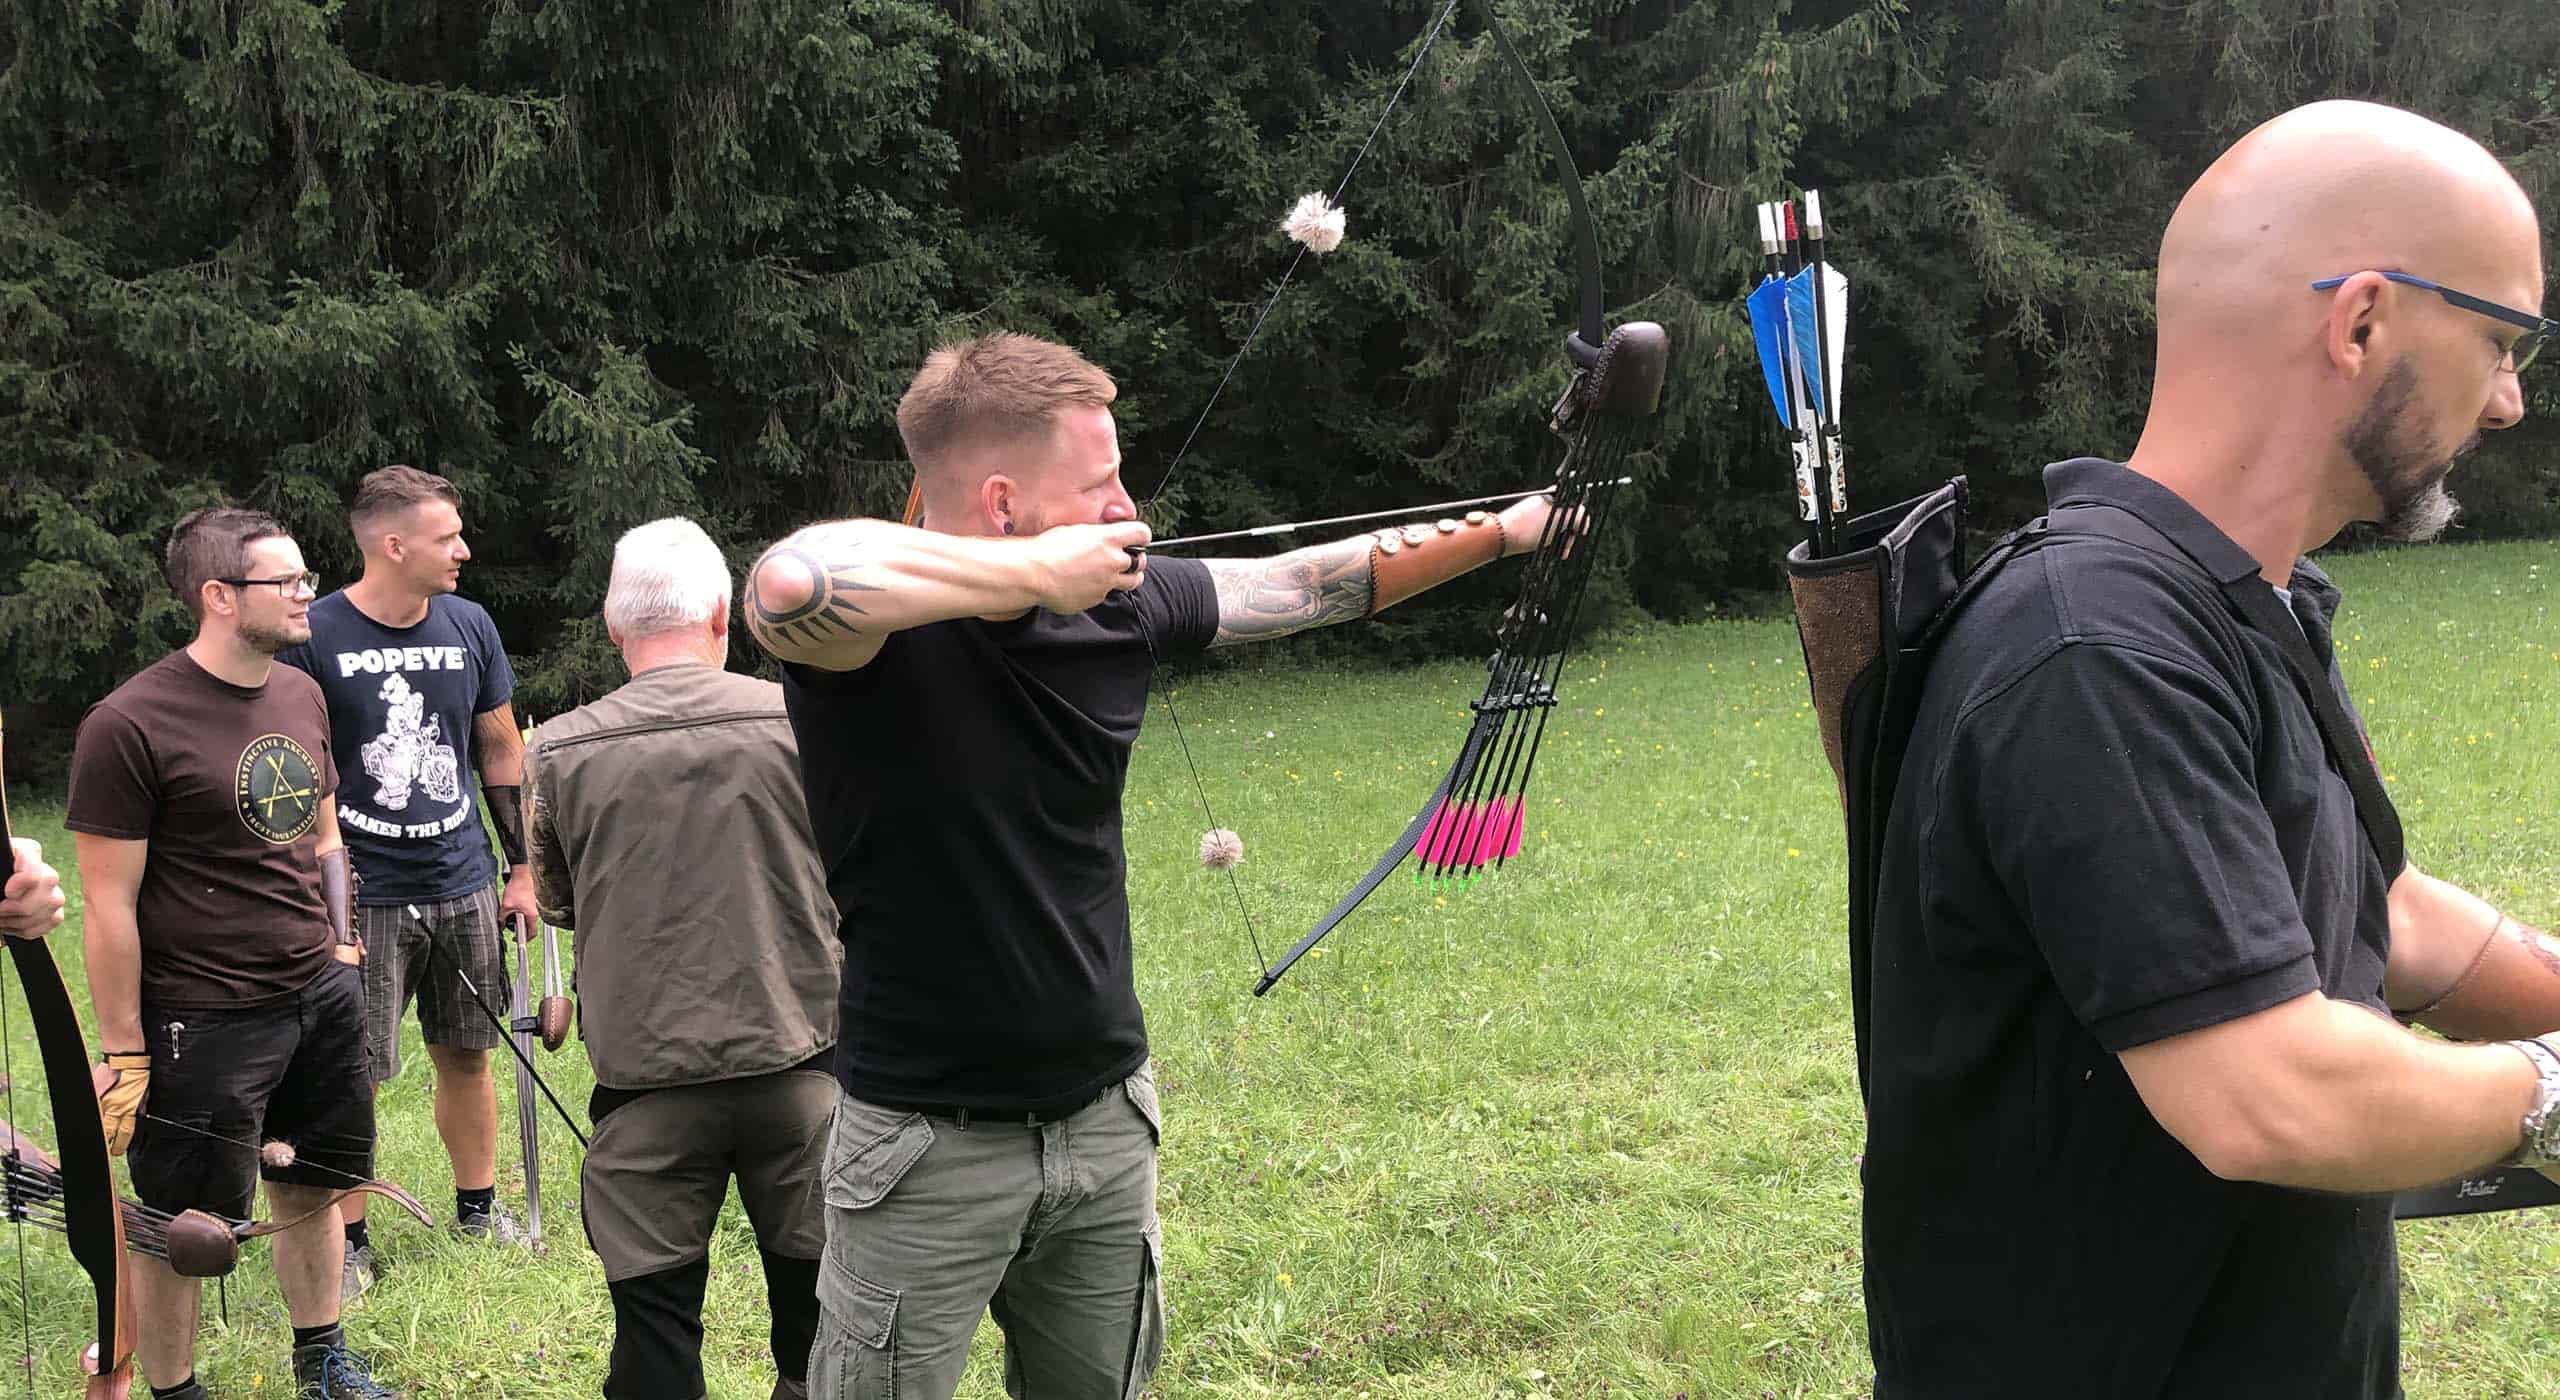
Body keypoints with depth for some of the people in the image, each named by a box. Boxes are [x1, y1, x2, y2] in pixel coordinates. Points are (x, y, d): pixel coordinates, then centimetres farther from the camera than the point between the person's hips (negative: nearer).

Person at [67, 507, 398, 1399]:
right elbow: (109, 903, -13)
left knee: (311, 1191, 19)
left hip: (322, 998, 7)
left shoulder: (301, 696, 8)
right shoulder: (129, 726, -15)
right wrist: (124, 1054, -13)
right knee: (182, 1227, 6)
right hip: (204, 1023, -7)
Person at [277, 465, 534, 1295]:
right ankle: (348, 1241, 11)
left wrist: (522, 869, 12)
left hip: (464, 885, 4)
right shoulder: (314, 637, -10)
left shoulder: (470, 627, 5)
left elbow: (502, 752, 13)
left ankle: (477, 1209, 28)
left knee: (467, 1054, 13)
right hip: (361, 894, -4)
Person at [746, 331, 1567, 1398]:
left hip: (1108, 1121, 6)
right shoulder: (877, 626, -20)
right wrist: (1038, 574, -32)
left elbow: (1304, 585, 13)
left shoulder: (1117, 606, -2)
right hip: (928, 1149, -6)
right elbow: (791, 584, -45)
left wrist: (1506, 531, 19)